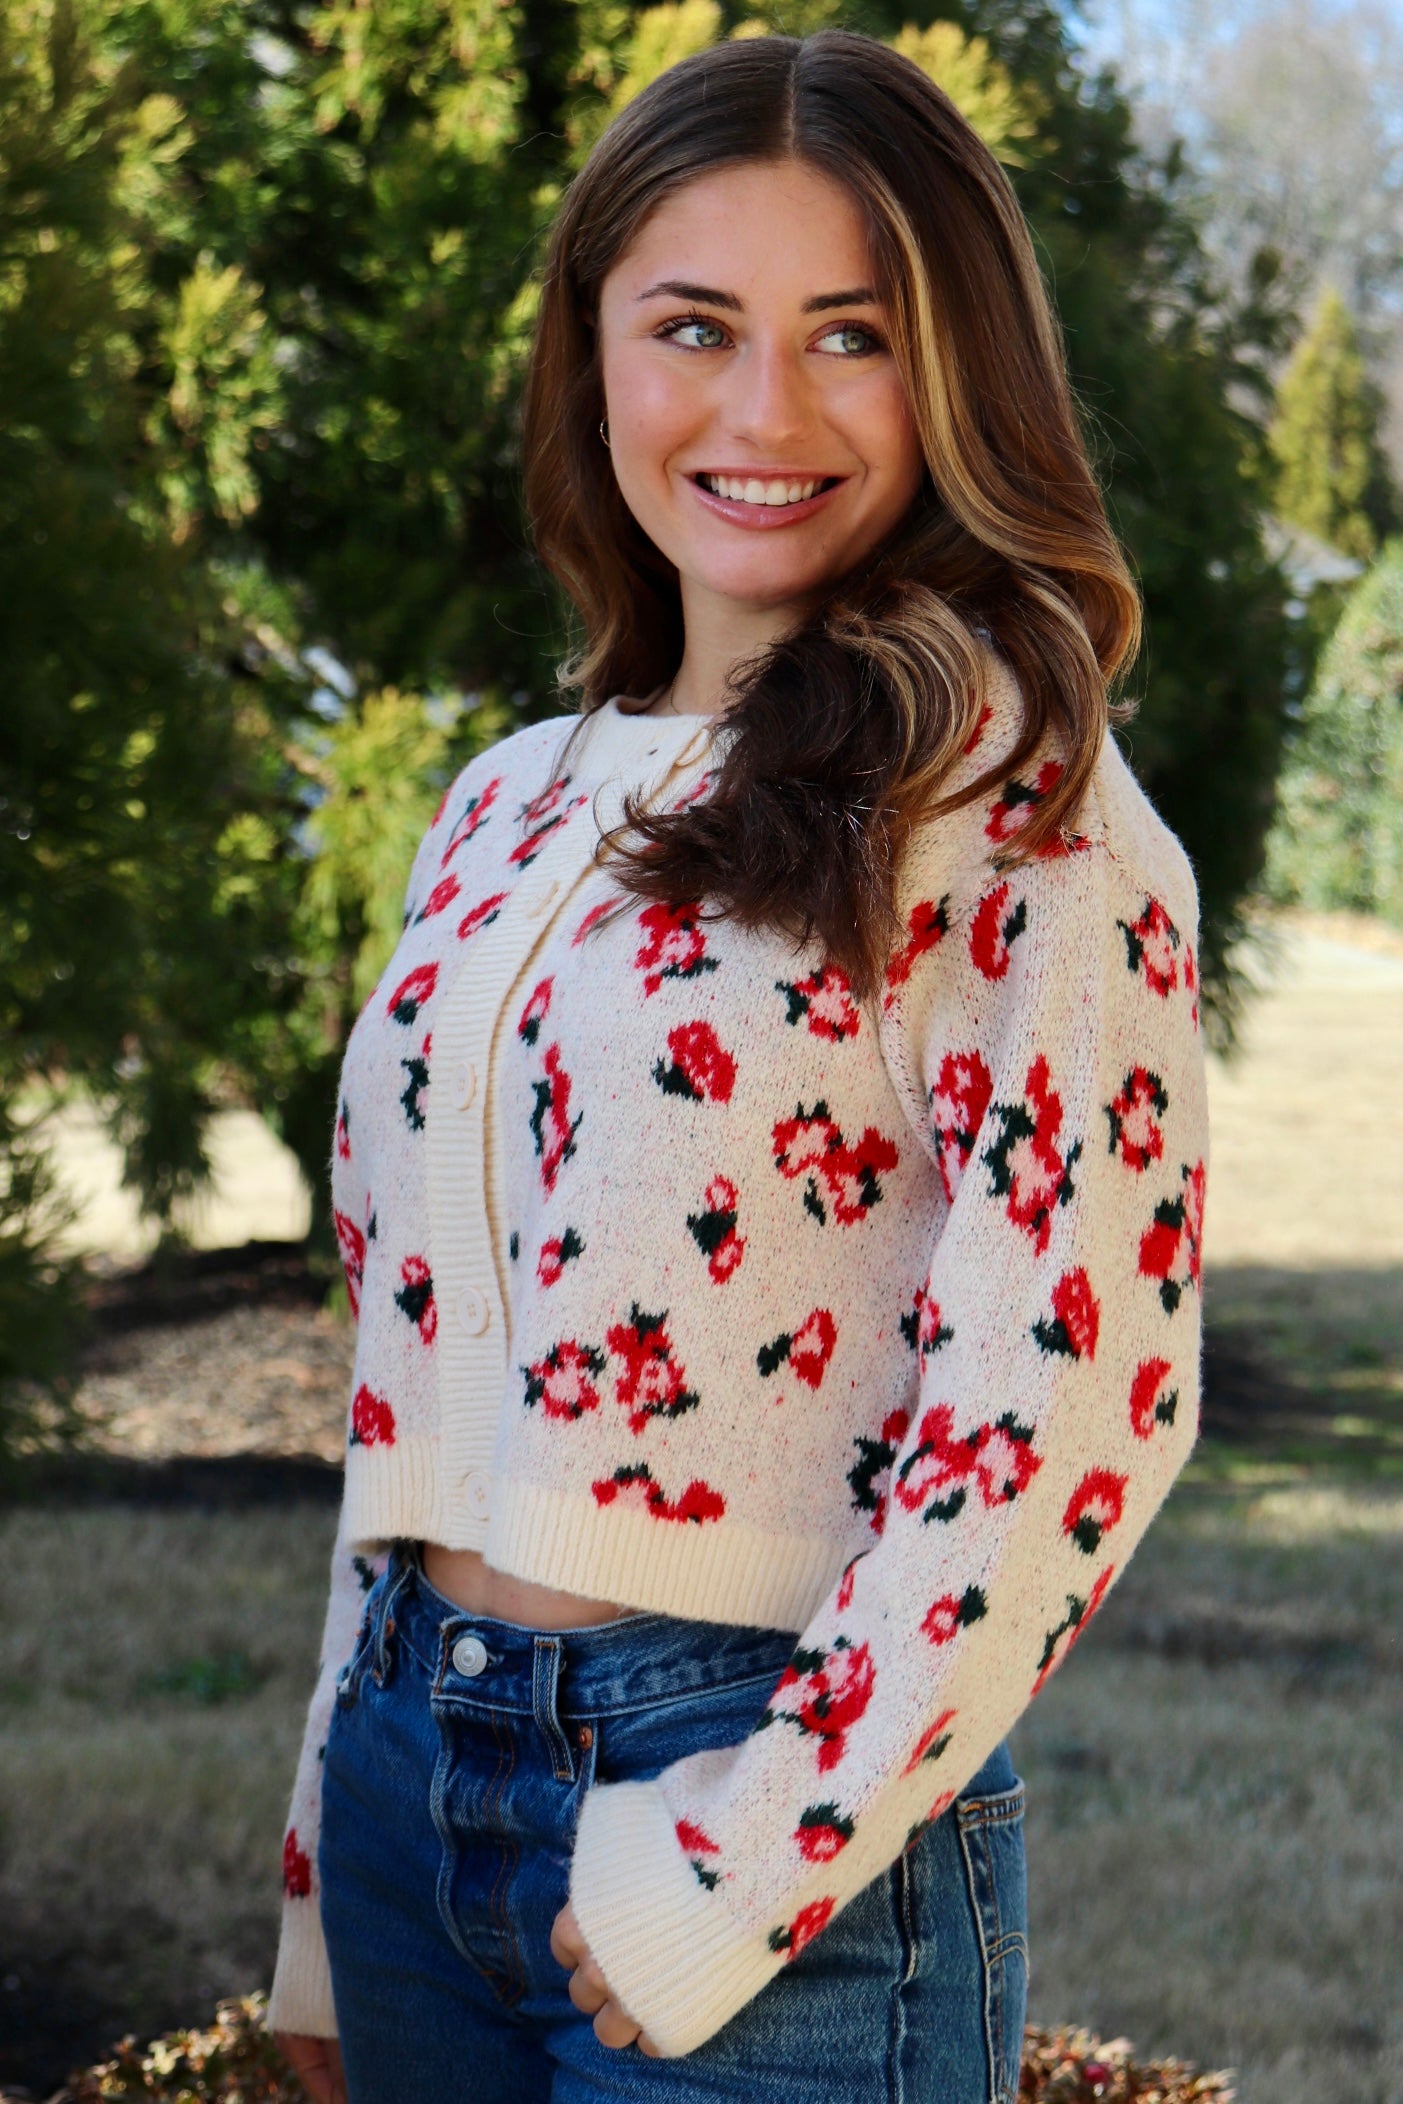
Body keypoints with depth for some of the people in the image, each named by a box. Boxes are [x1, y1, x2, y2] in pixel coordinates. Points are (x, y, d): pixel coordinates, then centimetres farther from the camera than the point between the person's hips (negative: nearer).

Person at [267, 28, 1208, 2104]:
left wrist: (738, 1872, -16)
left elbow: (1075, 1395, -16)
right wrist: (333, 1912, 13)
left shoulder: (1016, 804, -10)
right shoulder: (510, 806, 9)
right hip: (415, 1771, 6)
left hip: (773, 1800, -6)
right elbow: (414, 1347, 13)